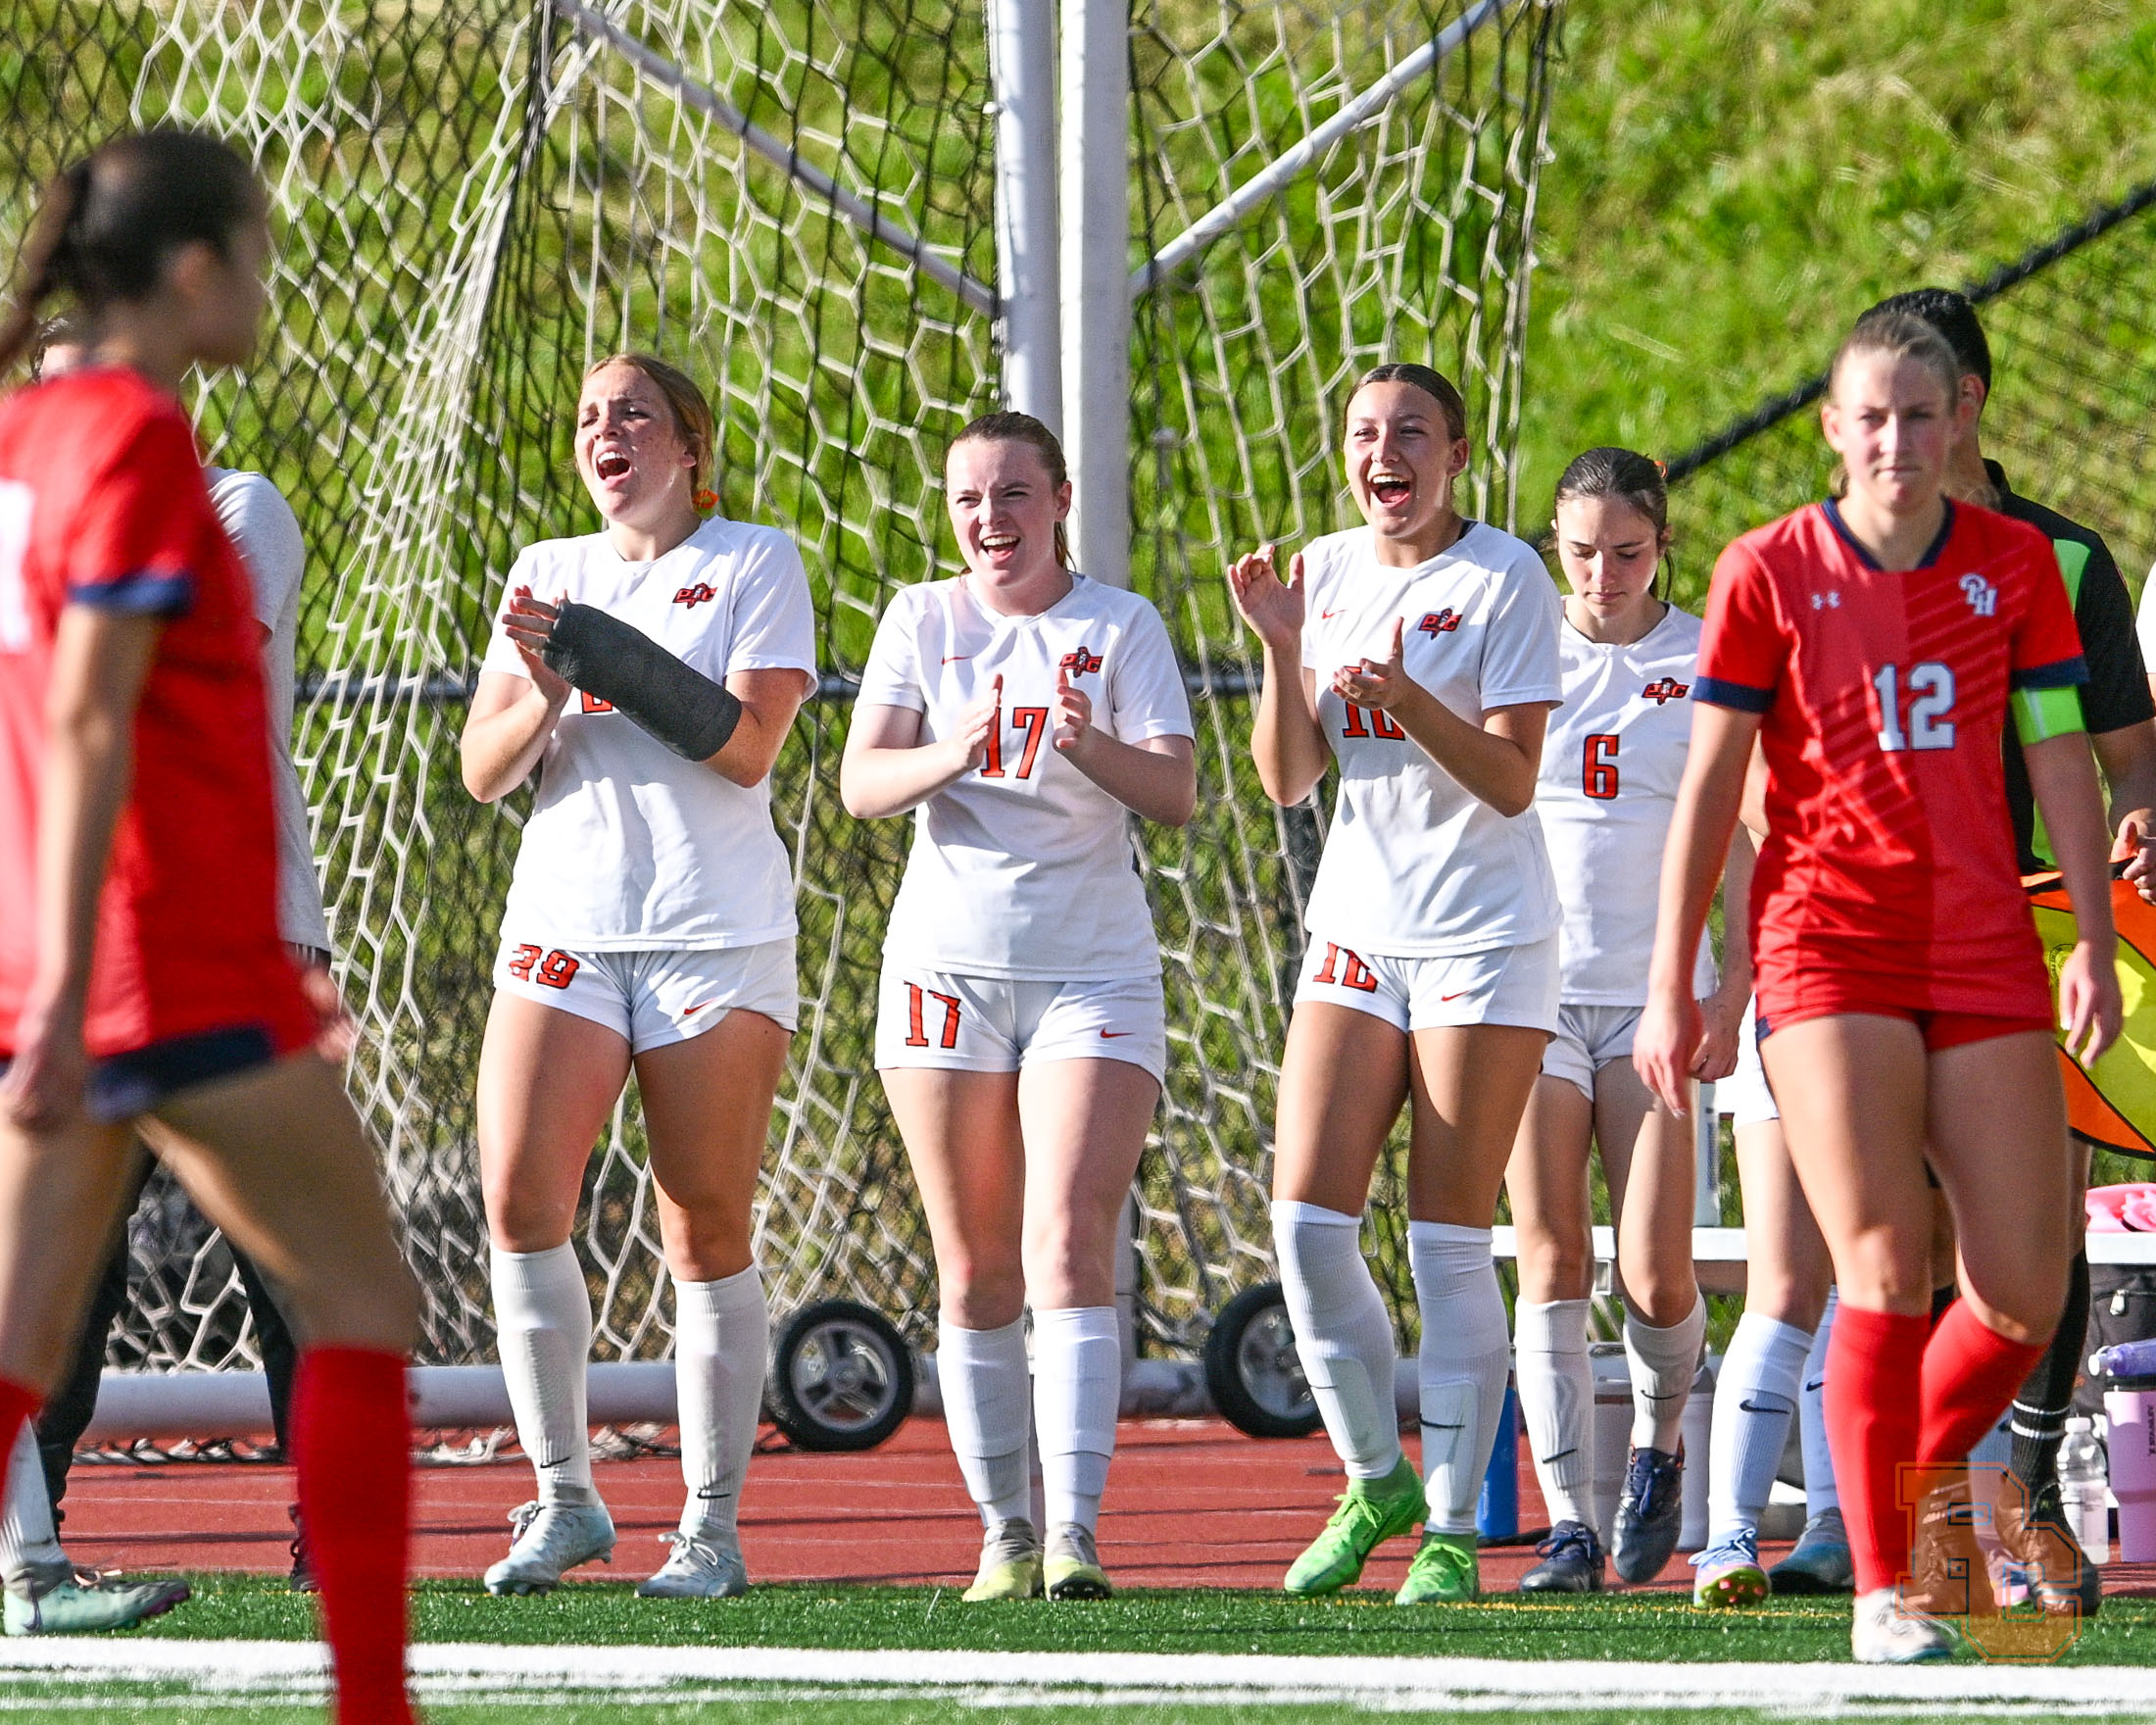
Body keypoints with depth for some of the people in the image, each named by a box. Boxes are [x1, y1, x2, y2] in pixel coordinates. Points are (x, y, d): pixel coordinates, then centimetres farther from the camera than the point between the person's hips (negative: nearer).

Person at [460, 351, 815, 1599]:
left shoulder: (756, 563, 3)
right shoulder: (549, 571, 15)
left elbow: (747, 746, -9)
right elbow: (483, 771, 10)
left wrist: (598, 653, -16)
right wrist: (544, 694, -10)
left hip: (716, 934, -3)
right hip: (563, 926, 3)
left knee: (708, 1232, -3)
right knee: (521, 1199, -12)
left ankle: (714, 1528, 3)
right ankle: (566, 1498, -2)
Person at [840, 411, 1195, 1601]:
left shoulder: (1122, 626, 2)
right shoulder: (921, 620, 7)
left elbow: (1176, 795, -7)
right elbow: (861, 784, -3)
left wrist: (1088, 745, -27)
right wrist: (944, 758, -23)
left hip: (1095, 969, -2)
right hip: (947, 960, 2)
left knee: (1068, 1249, -15)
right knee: (976, 1273, 2)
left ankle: (1073, 1534, -21)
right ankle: (1004, 1531, 9)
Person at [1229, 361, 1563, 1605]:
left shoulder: (1505, 579, -6)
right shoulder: (1325, 573, 8)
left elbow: (1511, 780, -12)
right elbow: (1289, 780, 7)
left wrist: (1401, 696, -25)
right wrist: (1283, 650, -7)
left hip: (1485, 936, -5)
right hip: (1358, 929, 5)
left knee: (1450, 1242, -5)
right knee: (1308, 1220, -5)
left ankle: (1454, 1529, 2)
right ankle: (1376, 1479, 13)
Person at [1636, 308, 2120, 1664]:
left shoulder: (2015, 564, 7)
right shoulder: (1771, 572, 1)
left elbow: (2062, 760, 8)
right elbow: (1709, 786, 3)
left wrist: (2095, 943, -2)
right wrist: (1671, 983, 2)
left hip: (1986, 956, 3)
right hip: (1829, 952, -3)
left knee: (2027, 1297, -2)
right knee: (1885, 1269, -15)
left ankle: (1930, 1470, 28)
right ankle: (1883, 1587, -7)